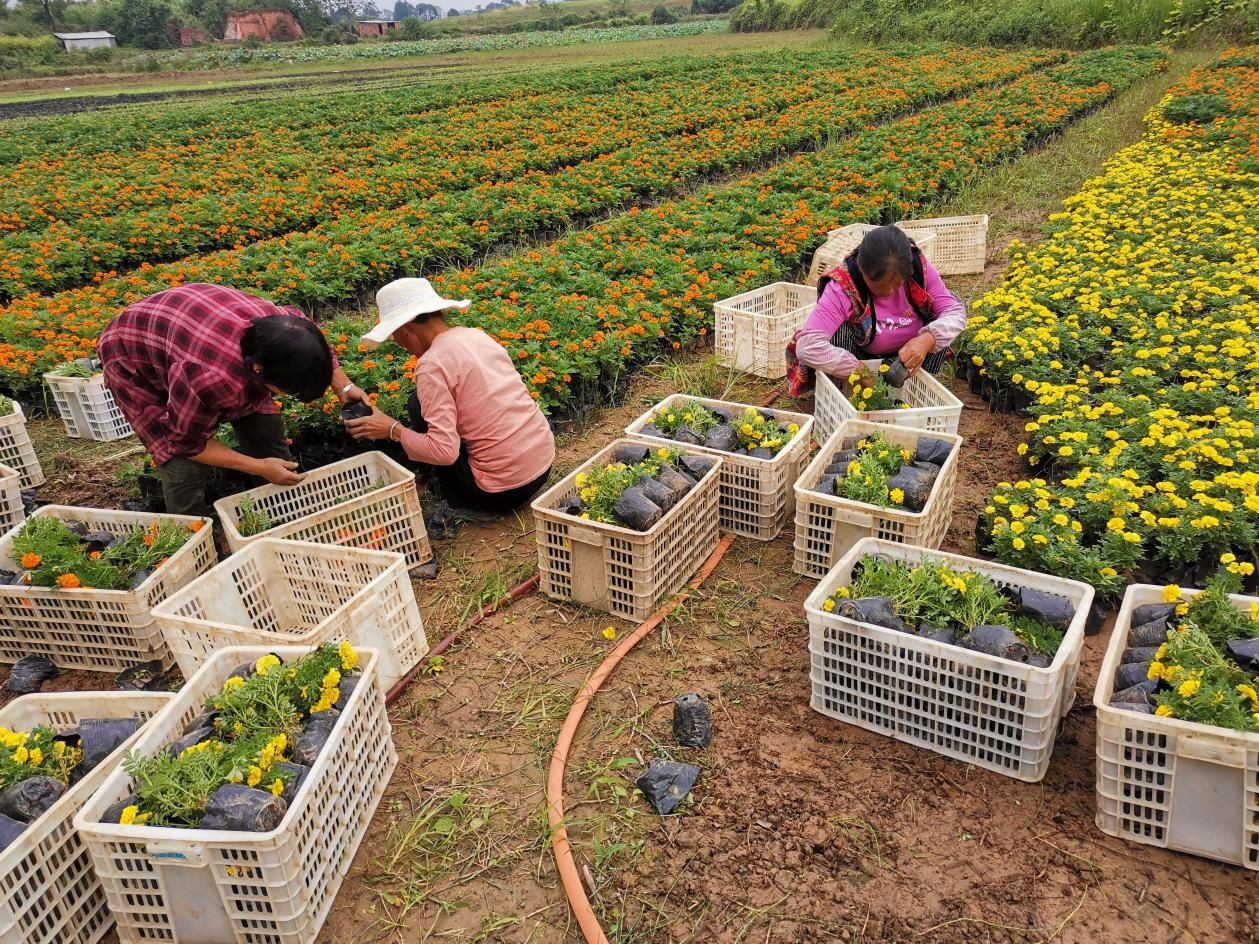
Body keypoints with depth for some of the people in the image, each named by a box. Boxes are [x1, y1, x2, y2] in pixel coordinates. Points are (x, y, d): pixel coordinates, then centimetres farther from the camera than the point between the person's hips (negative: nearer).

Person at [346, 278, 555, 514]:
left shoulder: (432, 364, -15)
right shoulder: (477, 335, 8)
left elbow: (444, 451, -20)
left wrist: (392, 429, -5)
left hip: (504, 487, -8)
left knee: (419, 408, 6)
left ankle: (464, 501, 11)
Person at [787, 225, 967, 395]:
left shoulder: (919, 266, -22)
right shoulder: (842, 288, -33)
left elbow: (956, 312, -18)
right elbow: (807, 345, -43)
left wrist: (927, 340, -39)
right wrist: (861, 372, -42)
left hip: (907, 353, 4)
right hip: (862, 356, -4)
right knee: (839, 332, -34)